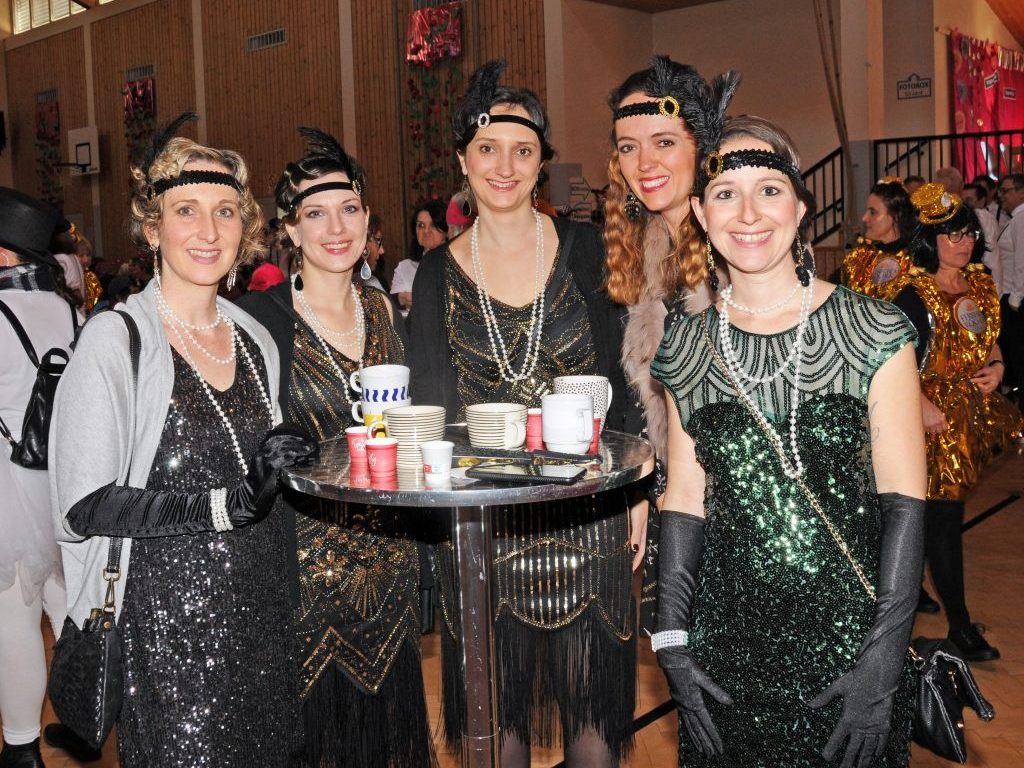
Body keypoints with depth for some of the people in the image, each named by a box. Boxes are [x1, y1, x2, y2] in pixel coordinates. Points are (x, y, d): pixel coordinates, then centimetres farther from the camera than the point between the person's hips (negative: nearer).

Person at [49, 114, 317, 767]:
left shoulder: (255, 338, 7)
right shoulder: (116, 338, -12)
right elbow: (85, 505, -15)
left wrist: (276, 465, -3)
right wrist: (228, 503, -22)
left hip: (262, 601, 6)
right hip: (169, 611, -6)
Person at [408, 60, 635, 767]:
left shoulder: (584, 249, 1)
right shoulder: (438, 272, 3)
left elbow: (618, 374, 2)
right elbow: (429, 405, 6)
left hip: (585, 512, -1)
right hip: (482, 517, 1)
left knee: (591, 705, 8)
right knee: (500, 710, 12)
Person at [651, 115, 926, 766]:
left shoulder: (875, 333, -6)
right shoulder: (688, 347, 2)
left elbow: (903, 502, -8)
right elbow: (684, 501, 4)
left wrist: (883, 662, -13)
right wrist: (672, 642, -1)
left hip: (847, 636, -2)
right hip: (727, 644, 2)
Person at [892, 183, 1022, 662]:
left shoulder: (981, 286, 10)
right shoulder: (915, 295, -13)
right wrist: (923, 406, -23)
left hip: (972, 408, 7)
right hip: (934, 413, -7)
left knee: (943, 512, 14)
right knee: (944, 515, -3)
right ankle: (959, 624, 5)